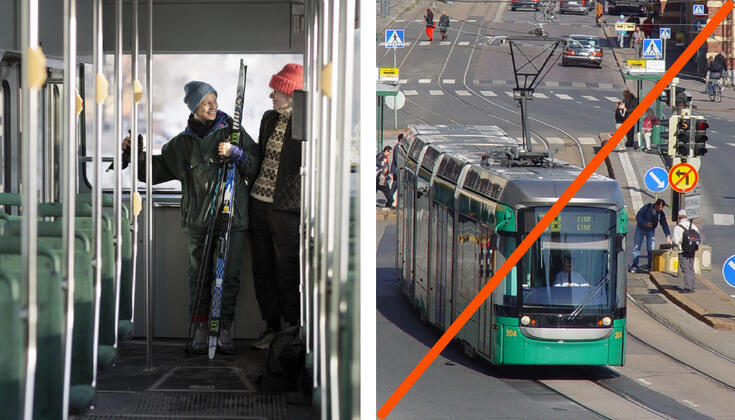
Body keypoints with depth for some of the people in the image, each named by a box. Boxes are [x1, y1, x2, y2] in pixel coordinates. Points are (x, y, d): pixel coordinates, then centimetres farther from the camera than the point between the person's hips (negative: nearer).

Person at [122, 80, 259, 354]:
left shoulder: (232, 131, 5)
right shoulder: (183, 142, 10)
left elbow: (255, 166, 4)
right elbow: (157, 169, 18)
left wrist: (235, 153, -12)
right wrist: (136, 154, 5)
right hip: (197, 219, 2)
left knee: (229, 275, -2)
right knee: (199, 275, 2)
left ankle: (225, 330, 4)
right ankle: (201, 329, 8)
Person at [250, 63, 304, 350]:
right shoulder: (269, 119, 12)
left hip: (287, 208, -7)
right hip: (259, 202, 7)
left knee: (287, 271, -1)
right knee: (263, 269, 11)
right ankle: (272, 327, 22)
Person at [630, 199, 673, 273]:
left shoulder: (661, 213, -11)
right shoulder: (646, 207, -20)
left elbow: (664, 225, -8)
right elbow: (638, 217, -19)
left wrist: (668, 236, -18)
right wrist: (645, 224, -32)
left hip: (651, 230, 2)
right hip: (641, 228, -2)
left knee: (651, 249, -4)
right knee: (636, 247, -5)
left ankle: (650, 267, 2)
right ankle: (634, 266, -1)